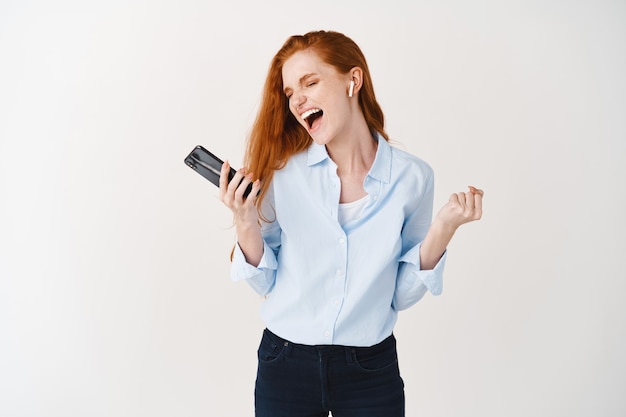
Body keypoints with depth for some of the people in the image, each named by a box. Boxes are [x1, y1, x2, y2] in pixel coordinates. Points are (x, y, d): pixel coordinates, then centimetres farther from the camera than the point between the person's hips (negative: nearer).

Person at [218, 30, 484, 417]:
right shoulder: (283, 171, -9)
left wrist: (443, 228, -15)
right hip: (286, 366, 1)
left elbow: (401, 294, -3)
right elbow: (266, 283, -3)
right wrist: (245, 224, -18)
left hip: (372, 370, 0)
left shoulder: (412, 177, -8)